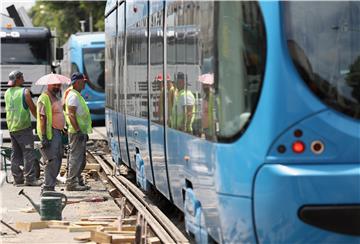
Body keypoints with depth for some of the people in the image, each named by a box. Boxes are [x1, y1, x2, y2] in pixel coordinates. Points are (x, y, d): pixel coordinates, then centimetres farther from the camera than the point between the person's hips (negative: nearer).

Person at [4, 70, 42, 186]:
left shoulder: (7, 93, 9)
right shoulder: (24, 92, -10)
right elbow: (33, 108, -5)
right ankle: (30, 178, -8)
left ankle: (17, 178, 11)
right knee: (28, 153, -5)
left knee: (16, 154, 11)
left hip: (11, 127, 7)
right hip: (23, 126, -7)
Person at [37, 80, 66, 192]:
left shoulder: (56, 97, 17)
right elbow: (42, 118, -18)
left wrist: (62, 130, 22)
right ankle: (48, 188, -6)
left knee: (58, 160, 11)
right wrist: (44, 137, -23)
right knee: (52, 161, -10)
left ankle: (49, 186, 18)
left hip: (57, 132, 10)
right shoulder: (44, 98, -13)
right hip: (50, 133, -10)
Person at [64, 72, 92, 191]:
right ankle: (71, 183, -8)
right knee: (76, 158, -9)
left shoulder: (77, 95, 19)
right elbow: (71, 114, -21)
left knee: (81, 159, 14)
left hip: (81, 132, 11)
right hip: (77, 132, -11)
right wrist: (78, 131, -24)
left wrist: (85, 132, 23)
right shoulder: (73, 96, -14)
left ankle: (78, 181, 19)